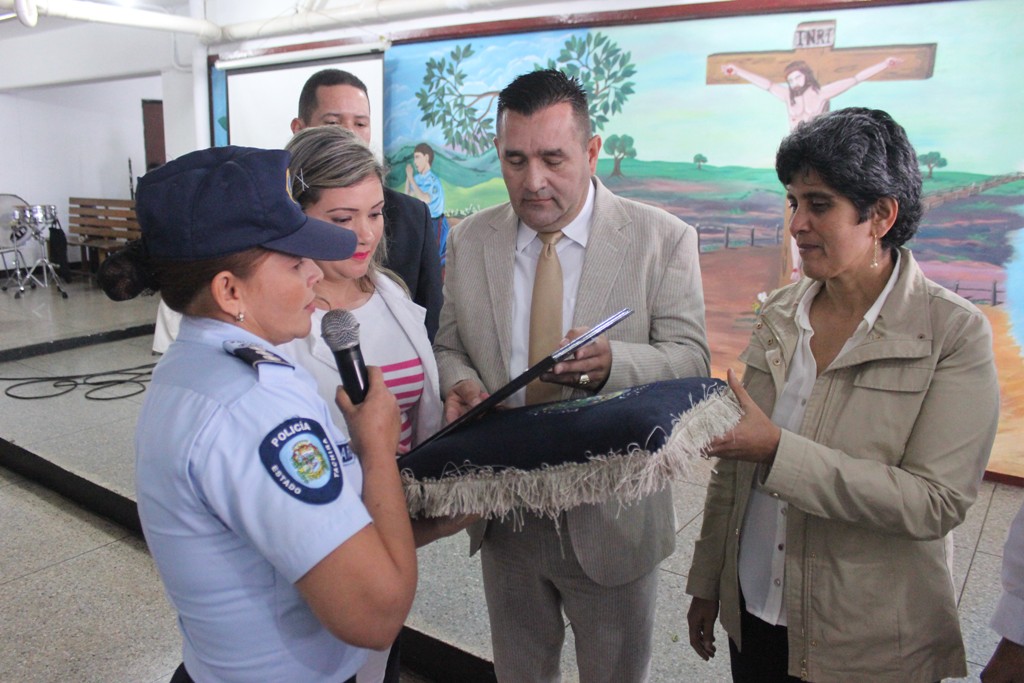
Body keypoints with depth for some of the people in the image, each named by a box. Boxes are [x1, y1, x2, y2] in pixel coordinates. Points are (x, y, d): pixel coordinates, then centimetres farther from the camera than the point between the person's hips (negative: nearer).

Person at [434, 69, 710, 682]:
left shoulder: (663, 239, -9)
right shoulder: (469, 241, 1)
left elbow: (691, 360, -13)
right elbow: (448, 346, 7)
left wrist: (612, 363, -33)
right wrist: (459, 380, -17)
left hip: (612, 519, -2)